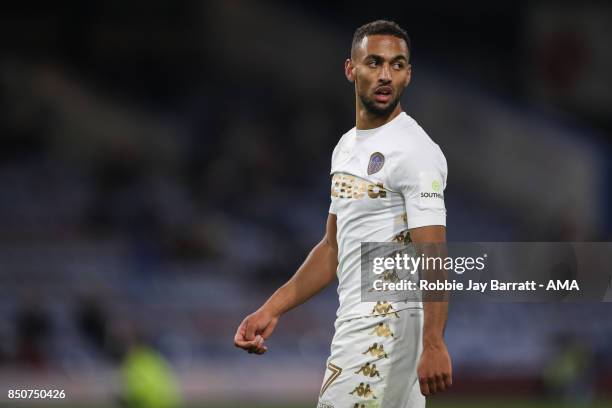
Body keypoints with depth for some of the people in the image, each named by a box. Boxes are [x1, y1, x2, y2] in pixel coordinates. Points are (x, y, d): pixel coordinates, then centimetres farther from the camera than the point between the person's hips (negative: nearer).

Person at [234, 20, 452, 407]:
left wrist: (433, 345, -31)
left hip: (384, 327, -9)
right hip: (353, 321, 9)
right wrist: (272, 310, 15)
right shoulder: (347, 147, 16)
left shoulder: (416, 152, -13)